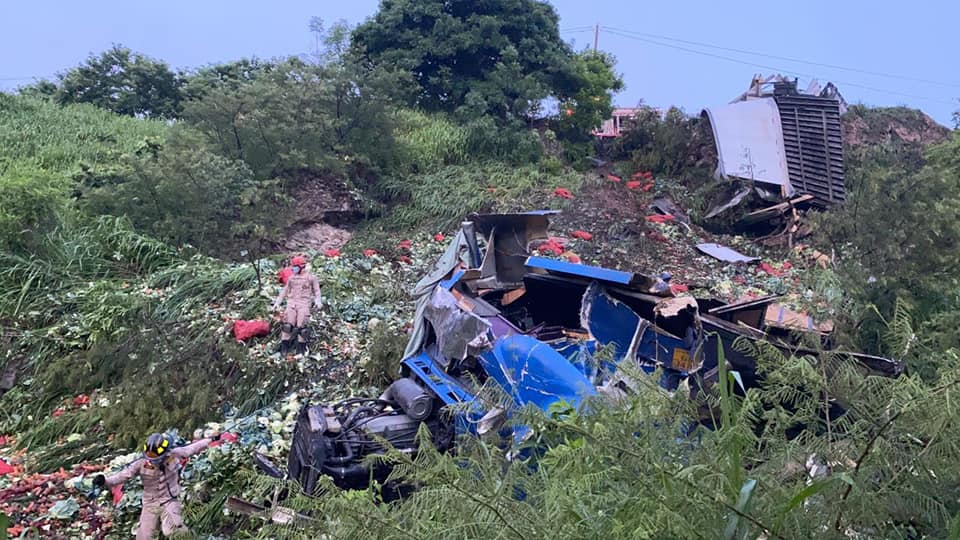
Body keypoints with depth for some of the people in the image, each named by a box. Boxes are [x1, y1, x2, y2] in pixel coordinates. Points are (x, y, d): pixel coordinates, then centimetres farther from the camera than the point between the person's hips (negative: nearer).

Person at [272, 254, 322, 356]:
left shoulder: (311, 277, 11)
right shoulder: (291, 278, 23)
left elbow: (317, 291, 9)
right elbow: (285, 291, 26)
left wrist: (318, 301, -9)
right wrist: (277, 302, 18)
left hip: (304, 302, -3)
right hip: (292, 301, 3)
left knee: (301, 324, -21)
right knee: (288, 323, -17)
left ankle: (301, 347, -14)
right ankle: (284, 347, -17)